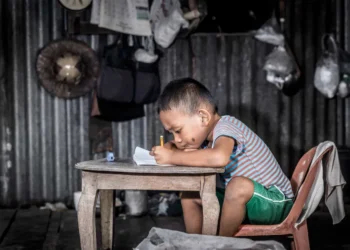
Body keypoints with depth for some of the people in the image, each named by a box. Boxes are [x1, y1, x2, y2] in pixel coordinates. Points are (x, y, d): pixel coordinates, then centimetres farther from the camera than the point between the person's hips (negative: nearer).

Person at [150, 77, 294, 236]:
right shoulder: (206, 134, 1)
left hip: (274, 201, -8)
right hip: (243, 200, 8)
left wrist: (172, 157, -35)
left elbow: (219, 157, -46)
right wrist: (169, 149, -11)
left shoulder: (225, 127, -24)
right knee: (189, 195, 2)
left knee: (239, 185, -37)